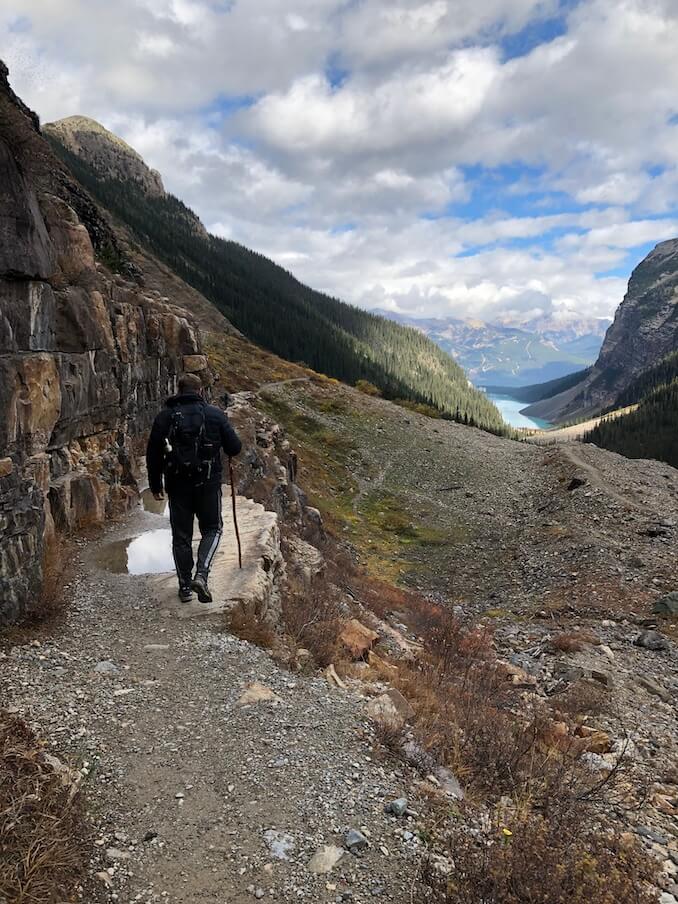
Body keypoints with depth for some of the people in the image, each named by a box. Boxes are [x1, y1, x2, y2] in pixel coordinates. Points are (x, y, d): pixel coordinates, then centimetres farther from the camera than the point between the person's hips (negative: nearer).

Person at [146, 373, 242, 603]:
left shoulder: (165, 416, 2)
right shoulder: (214, 414, -3)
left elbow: (153, 454, 4)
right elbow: (234, 447, -2)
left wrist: (155, 484, 14)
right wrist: (221, 442, 21)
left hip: (177, 484, 2)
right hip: (208, 483, -1)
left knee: (181, 536, 12)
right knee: (212, 529, 14)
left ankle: (185, 586, 17)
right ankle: (201, 575, -5)